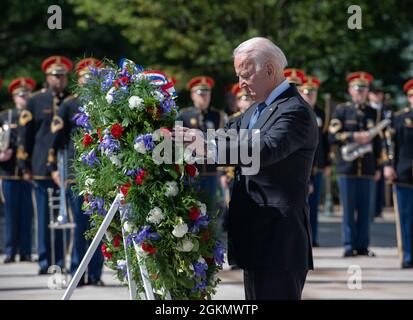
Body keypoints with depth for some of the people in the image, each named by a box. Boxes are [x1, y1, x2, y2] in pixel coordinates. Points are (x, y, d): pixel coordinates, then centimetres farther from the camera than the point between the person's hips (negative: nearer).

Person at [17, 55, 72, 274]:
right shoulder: (35, 102, 7)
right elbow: (24, 135, 6)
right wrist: (25, 167, 1)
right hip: (42, 167, -1)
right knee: (44, 215, 2)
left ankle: (62, 260, 6)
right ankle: (45, 261, 7)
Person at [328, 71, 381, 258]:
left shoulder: (373, 113, 11)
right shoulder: (341, 111, 4)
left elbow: (377, 142, 13)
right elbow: (332, 136, -5)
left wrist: (378, 167, 10)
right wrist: (355, 137, -16)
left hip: (367, 168, 2)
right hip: (347, 167, -2)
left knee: (364, 208, 3)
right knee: (348, 209, 0)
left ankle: (362, 245, 9)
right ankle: (349, 246, 5)